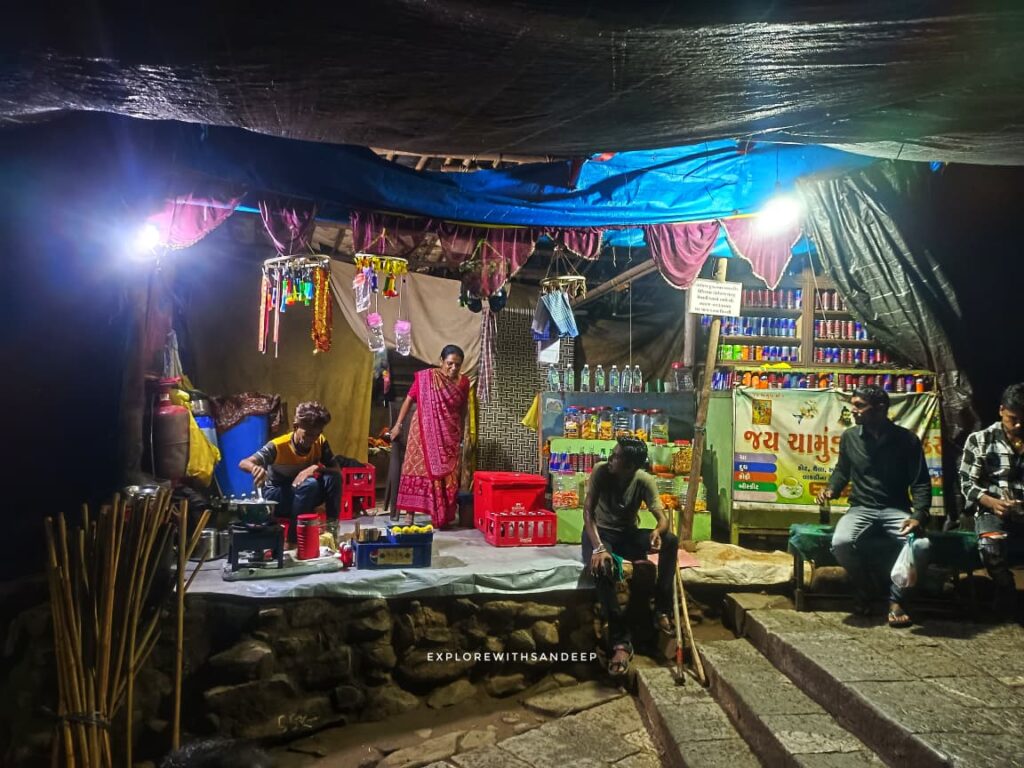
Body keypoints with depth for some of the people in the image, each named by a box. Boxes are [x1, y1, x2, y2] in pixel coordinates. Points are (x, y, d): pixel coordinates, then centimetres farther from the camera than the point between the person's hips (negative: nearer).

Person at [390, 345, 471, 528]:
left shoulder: (463, 382, 2)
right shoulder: (425, 377, -7)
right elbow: (409, 400, 0)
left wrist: (461, 434, 18)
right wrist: (398, 425, 1)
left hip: (449, 437, 3)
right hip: (424, 432, -3)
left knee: (446, 475, 3)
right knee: (418, 470, -3)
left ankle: (442, 517, 11)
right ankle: (410, 516, 2)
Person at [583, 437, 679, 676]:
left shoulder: (644, 480, -13)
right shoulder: (601, 470, -17)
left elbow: (662, 518, -16)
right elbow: (588, 512, -21)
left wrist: (658, 531, -42)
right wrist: (598, 547, -36)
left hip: (627, 534, 3)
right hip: (600, 532, -2)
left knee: (670, 540, -25)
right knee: (601, 565, -38)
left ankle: (662, 610, -14)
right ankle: (621, 640, -33)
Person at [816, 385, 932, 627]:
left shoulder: (907, 439, -2)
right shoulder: (849, 437, 5)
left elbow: (921, 483, -2)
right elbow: (842, 471, 21)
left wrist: (919, 516, -19)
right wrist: (832, 489, -1)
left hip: (896, 510, -1)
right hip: (861, 508, 1)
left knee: (921, 546, -32)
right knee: (841, 543, -31)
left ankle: (895, 599, -8)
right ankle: (861, 589, 1)